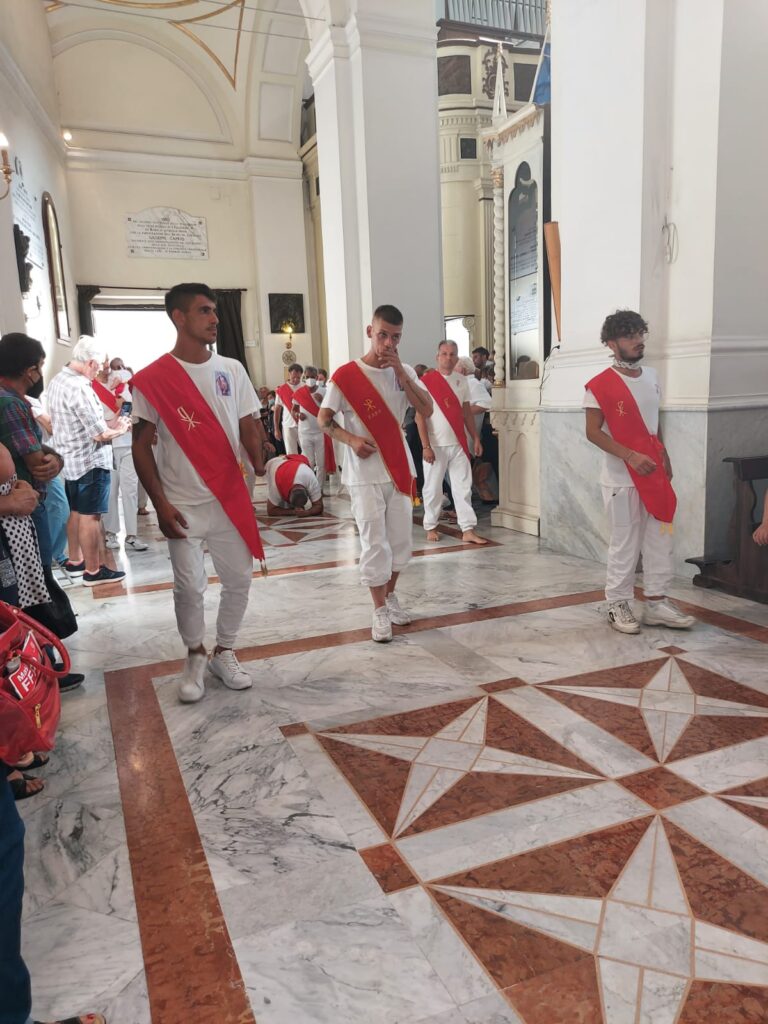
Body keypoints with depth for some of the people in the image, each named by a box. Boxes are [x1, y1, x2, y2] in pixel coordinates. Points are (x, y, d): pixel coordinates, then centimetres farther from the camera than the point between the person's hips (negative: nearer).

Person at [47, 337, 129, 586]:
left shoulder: (57, 381, 5)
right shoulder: (79, 387, -25)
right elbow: (100, 434, -23)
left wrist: (107, 425, 9)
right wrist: (119, 429, -4)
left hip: (69, 459, 9)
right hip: (90, 461, -9)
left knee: (75, 512, 19)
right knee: (90, 516, 0)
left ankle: (75, 561, 31)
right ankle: (93, 570, 10)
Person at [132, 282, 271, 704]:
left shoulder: (232, 370, 5)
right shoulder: (152, 379, -6)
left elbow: (249, 427, 5)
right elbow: (141, 445, -4)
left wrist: (259, 460, -18)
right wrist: (161, 504, -10)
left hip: (230, 499, 4)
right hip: (183, 505, -3)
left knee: (239, 580, 8)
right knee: (190, 587, 1)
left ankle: (224, 653, 29)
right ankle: (195, 657, 25)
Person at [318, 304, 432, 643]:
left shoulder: (405, 372, 6)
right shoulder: (346, 375, -7)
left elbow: (427, 411, -5)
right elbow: (323, 419, -3)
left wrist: (400, 372, -12)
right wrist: (352, 439, -20)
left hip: (400, 468, 4)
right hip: (365, 473, -4)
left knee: (400, 538, 12)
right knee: (374, 542, -3)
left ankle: (390, 595, 31)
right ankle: (380, 609, 10)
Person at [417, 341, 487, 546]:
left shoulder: (461, 380, 9)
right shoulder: (426, 381, -6)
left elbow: (467, 412, 14)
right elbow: (420, 416, -9)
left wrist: (476, 438, 9)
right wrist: (426, 446, -14)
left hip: (459, 444, 4)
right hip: (436, 445, -4)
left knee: (463, 487, 2)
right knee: (433, 488, 6)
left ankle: (468, 530, 4)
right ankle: (431, 527, 20)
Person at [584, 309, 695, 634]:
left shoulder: (652, 377, 11)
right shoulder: (600, 385, -11)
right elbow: (593, 432, -13)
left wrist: (665, 460, 15)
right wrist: (631, 456, -21)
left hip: (653, 474, 7)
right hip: (621, 479, -7)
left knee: (660, 541, 9)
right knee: (624, 544, 0)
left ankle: (656, 603, 20)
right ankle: (617, 605, 13)